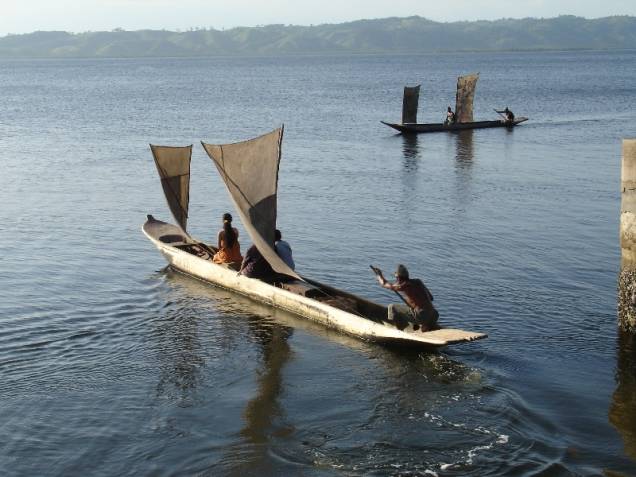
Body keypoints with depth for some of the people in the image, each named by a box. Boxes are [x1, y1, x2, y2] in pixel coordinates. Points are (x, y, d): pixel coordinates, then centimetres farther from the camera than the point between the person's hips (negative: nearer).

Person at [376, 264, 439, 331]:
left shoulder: (404, 285, -6)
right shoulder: (418, 281, 13)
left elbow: (384, 284, 8)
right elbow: (431, 297, 18)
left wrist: (379, 275, 27)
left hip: (420, 314, -7)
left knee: (392, 307, 2)